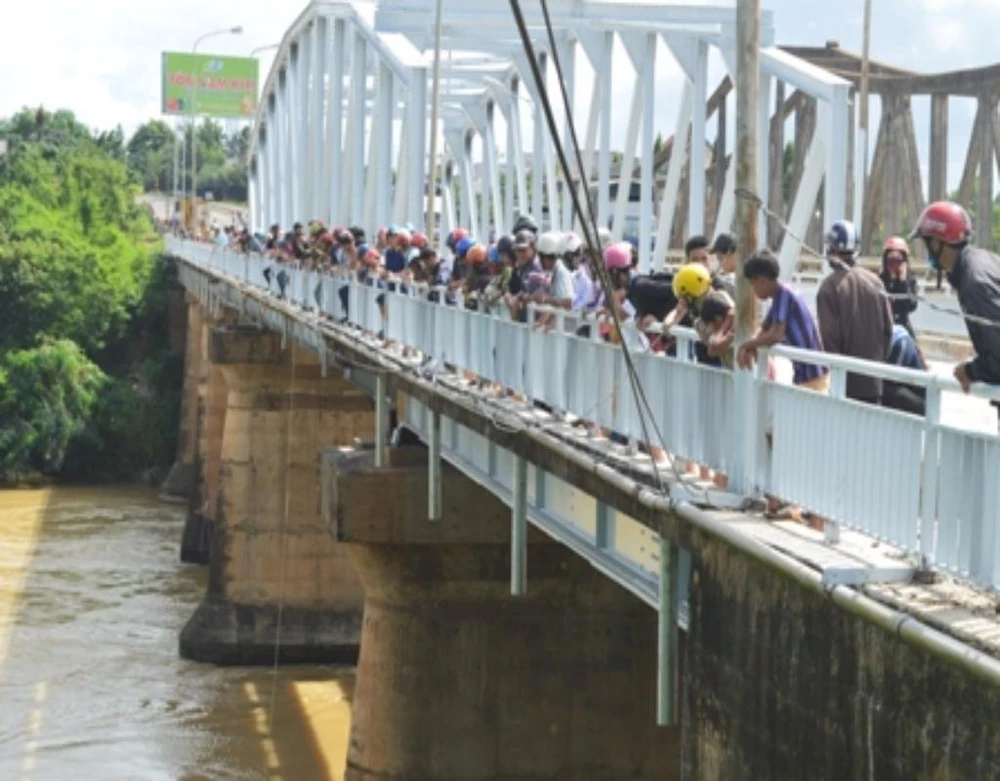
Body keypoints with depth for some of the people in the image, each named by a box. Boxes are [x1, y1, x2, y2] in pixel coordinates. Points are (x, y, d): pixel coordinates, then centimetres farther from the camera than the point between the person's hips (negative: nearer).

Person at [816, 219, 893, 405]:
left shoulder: (830, 286, -13)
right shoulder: (875, 281, 2)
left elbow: (830, 335, -14)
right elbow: (888, 328, 6)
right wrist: (880, 359, 16)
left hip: (847, 379, -4)